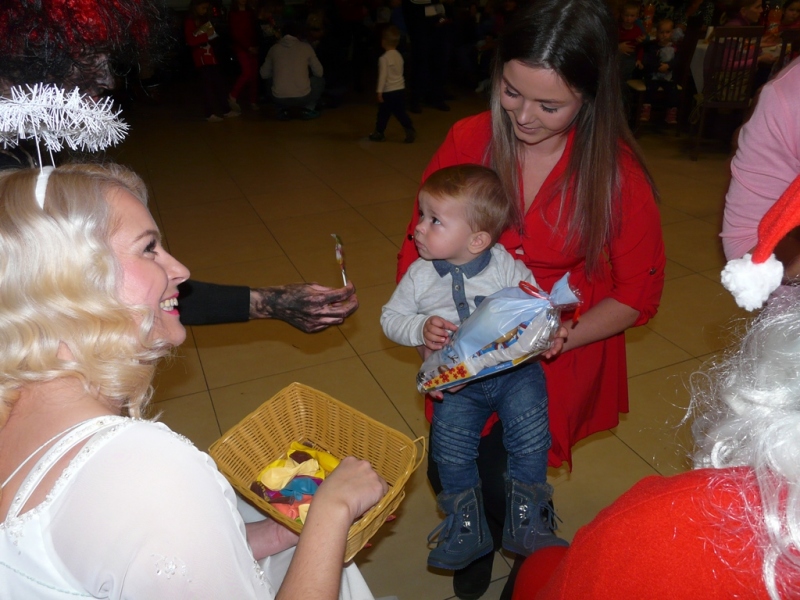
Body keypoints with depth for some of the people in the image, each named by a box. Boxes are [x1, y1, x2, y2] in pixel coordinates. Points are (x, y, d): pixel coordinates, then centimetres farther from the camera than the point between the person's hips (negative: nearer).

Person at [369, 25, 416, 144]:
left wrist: (379, 92, -12)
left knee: (383, 113, 7)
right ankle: (410, 130, -3)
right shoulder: (399, 56, 8)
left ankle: (379, 133, 19)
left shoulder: (384, 58, -15)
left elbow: (382, 76, -16)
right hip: (400, 89, 6)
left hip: (388, 92, -6)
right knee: (400, 112, 10)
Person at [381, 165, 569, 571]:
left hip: (514, 369, -1)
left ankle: (523, 518, 3)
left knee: (529, 426, -20)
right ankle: (467, 523, 10)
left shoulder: (505, 267, -6)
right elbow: (391, 317, 6)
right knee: (449, 441, -16)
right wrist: (420, 329, -14)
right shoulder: (420, 275, -2)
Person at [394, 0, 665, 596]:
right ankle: (480, 540, 48)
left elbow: (637, 293, -7)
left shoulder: (617, 172, -16)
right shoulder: (467, 140, -11)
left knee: (495, 480, -2)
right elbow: (420, 241, -2)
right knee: (447, 473, 8)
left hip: (556, 367, -2)